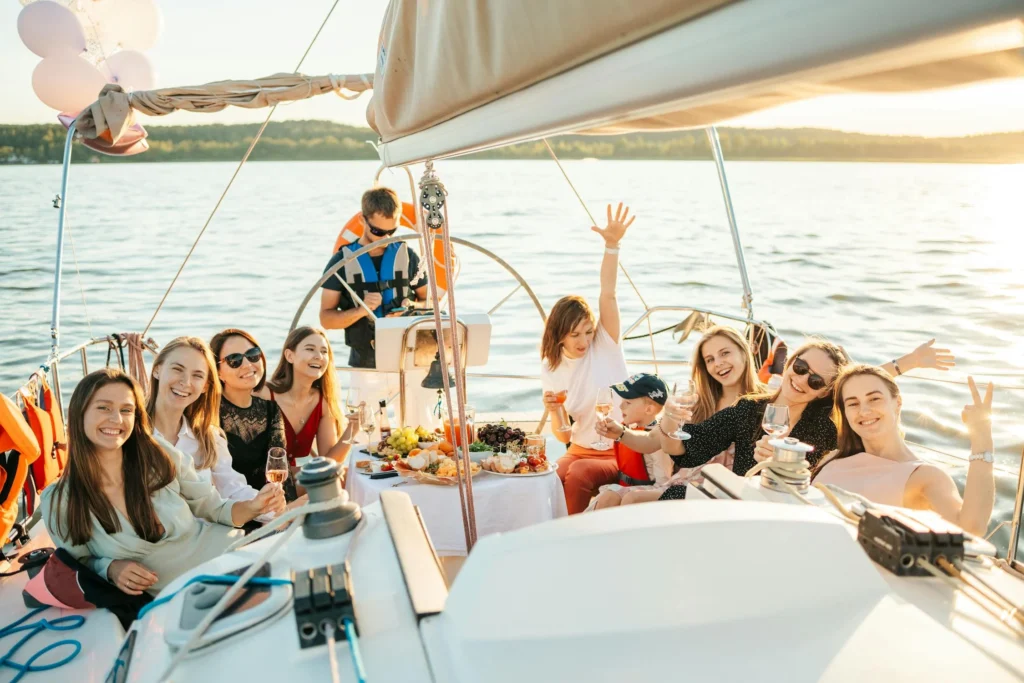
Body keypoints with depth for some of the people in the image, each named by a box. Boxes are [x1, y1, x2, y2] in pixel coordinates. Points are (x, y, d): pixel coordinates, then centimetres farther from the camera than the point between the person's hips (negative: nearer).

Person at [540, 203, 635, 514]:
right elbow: (564, 437, 5)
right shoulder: (551, 371, 2)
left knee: (579, 473, -30)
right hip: (579, 450, 3)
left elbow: (608, 295, -21)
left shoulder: (605, 346, -6)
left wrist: (612, 245, -33)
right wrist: (554, 412, -17)